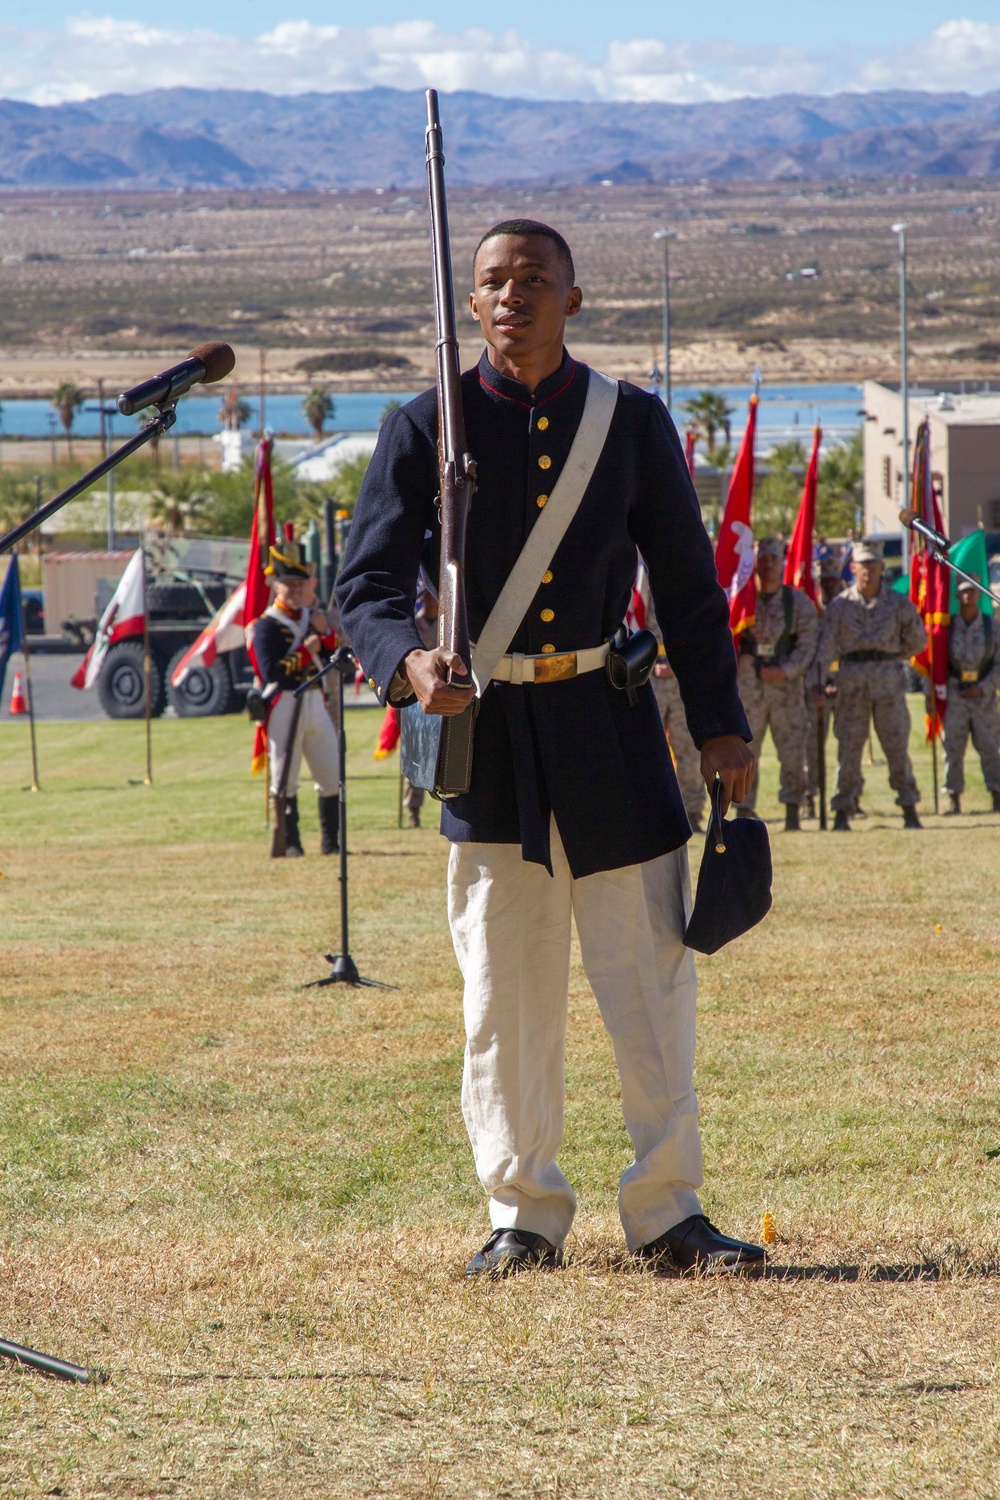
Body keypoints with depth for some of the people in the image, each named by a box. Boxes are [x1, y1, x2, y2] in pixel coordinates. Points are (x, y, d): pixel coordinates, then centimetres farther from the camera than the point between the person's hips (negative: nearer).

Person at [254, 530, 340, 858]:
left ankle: (331, 841, 15)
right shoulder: (267, 625, -7)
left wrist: (326, 634, -4)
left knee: (332, 777, 7)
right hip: (284, 706, -6)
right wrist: (305, 652, -14)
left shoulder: (312, 617, 14)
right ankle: (290, 842, 4)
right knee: (285, 779, -1)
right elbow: (270, 671, -17)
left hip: (315, 704, 7)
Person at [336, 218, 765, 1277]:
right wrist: (406, 662, -23)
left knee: (651, 980, 3)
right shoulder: (426, 431, 0)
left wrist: (719, 724, 5)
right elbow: (365, 583, -2)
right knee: (504, 996, 3)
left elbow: (687, 584, 10)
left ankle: (667, 1213, 12)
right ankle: (524, 1217, 13)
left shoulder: (633, 423, 5)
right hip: (485, 731, -1)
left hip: (609, 727, 1)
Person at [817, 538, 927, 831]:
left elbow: (918, 641, 12)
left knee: (897, 745, 1)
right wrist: (820, 683, -13)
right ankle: (842, 812, 4)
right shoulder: (840, 605, 4)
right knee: (848, 747, 0)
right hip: (851, 682, 0)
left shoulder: (898, 603, 4)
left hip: (889, 681, 0)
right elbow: (826, 645, -3)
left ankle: (910, 810, 7)